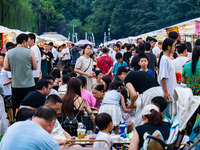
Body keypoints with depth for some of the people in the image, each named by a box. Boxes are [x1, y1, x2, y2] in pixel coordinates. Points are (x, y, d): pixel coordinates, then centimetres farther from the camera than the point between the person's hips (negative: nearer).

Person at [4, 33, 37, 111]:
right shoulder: (30, 52, -6)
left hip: (15, 84, 3)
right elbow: (35, 67, -2)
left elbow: (5, 67, -1)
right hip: (29, 84, -3)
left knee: (17, 108, 8)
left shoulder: (9, 53, 2)